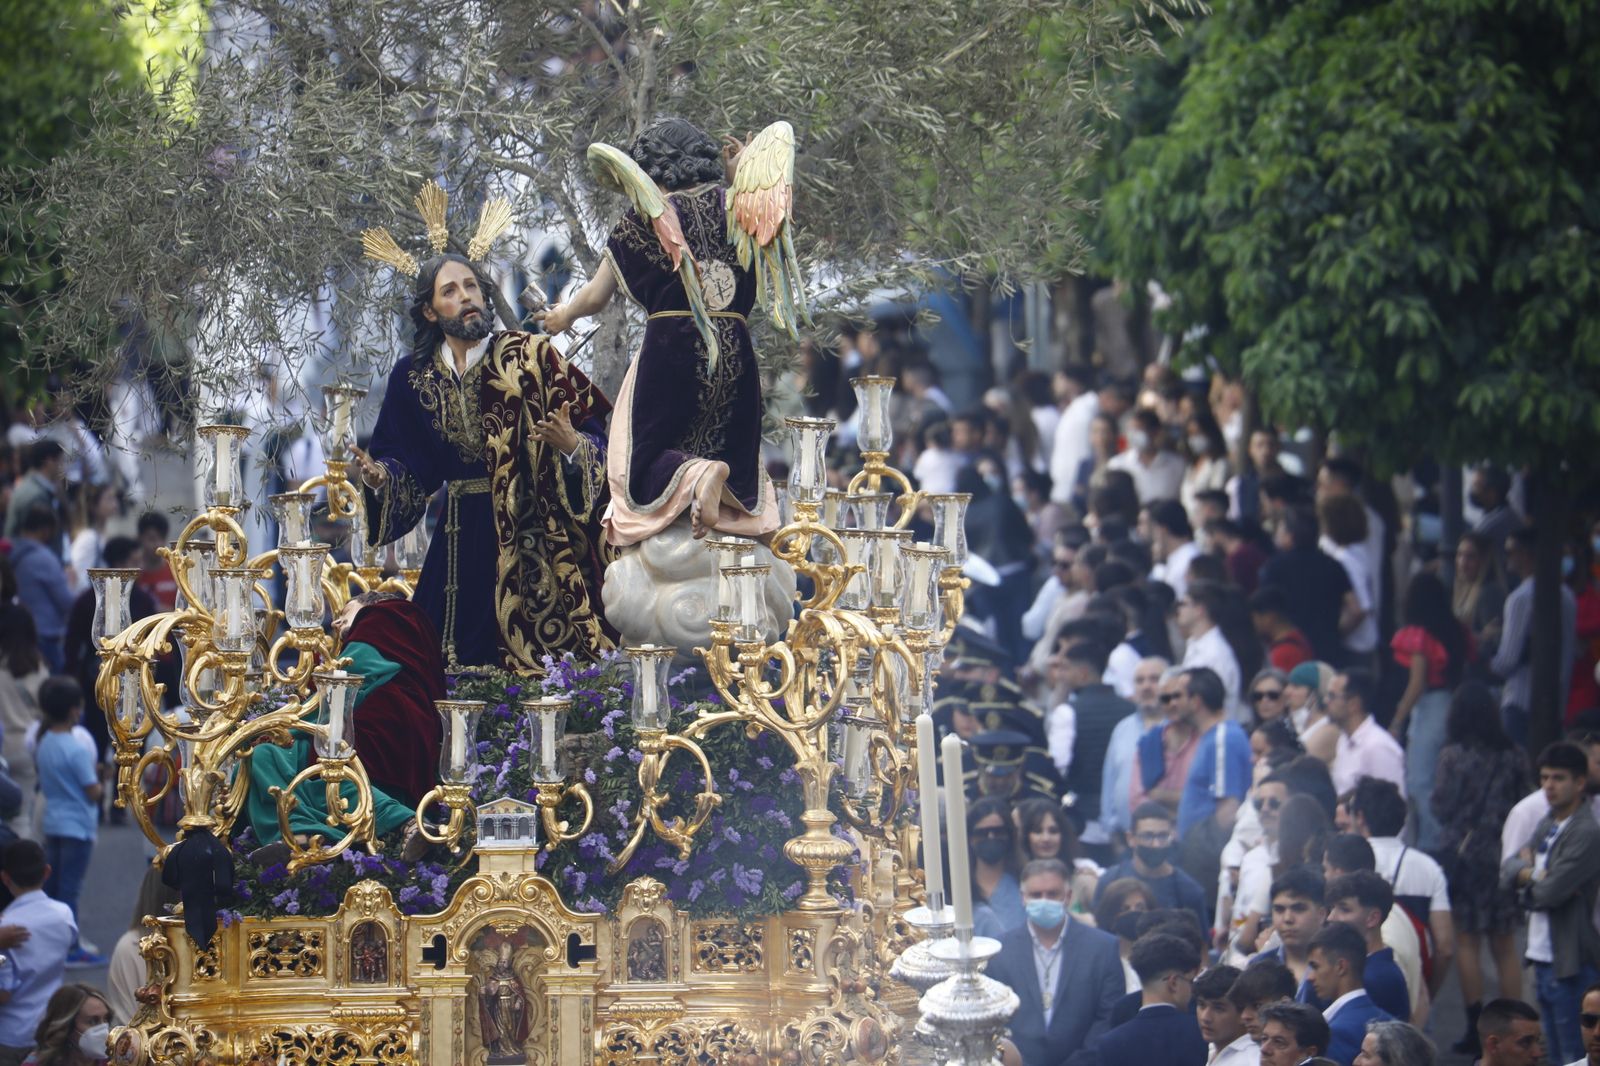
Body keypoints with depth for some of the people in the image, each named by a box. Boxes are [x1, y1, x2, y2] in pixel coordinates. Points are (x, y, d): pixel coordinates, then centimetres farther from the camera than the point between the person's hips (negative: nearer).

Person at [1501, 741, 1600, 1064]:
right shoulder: (1548, 825, 12)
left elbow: (1550, 892, -21)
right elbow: (1508, 870, 9)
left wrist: (1526, 882, 0)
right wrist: (1532, 872, -12)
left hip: (1572, 965, -9)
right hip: (1543, 958, 9)